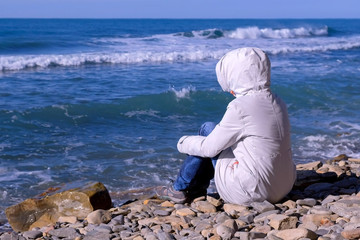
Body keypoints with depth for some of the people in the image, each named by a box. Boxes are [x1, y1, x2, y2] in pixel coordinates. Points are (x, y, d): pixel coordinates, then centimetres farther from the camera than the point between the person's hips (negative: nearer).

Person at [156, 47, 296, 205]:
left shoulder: (240, 108, -18)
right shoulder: (278, 103, 5)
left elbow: (210, 148, -9)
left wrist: (183, 143, 10)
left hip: (250, 193, -8)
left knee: (207, 129, 8)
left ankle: (181, 189, 20)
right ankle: (197, 189, 38)